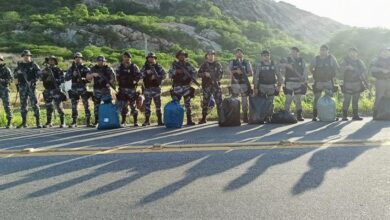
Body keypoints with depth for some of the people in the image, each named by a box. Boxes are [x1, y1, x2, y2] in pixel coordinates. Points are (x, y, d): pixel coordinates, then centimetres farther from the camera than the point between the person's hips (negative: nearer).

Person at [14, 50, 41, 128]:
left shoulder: (34, 65, 1)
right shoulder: (19, 65, 13)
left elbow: (38, 74, -7)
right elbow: (15, 74, 24)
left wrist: (32, 81, -17)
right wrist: (16, 79, 4)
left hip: (31, 87, -4)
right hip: (22, 87, 4)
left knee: (34, 103, -7)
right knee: (23, 104, 7)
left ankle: (38, 122, -5)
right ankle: (24, 122, 14)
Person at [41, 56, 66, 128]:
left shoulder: (58, 70, 1)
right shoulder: (45, 70, 13)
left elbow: (62, 79, -6)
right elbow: (42, 78, 2)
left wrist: (55, 80, -19)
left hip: (56, 90, -4)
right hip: (48, 91, 4)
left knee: (59, 106, -6)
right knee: (48, 107, 8)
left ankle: (62, 122, 0)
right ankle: (48, 123, 17)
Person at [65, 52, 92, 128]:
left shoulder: (85, 68, 2)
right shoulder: (71, 68, 9)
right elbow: (66, 78, 3)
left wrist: (84, 79, -20)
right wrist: (72, 74, -14)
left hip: (83, 89, -2)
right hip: (74, 90, 3)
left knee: (86, 106, -4)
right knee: (74, 107, 5)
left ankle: (88, 122, 0)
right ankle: (74, 122, 14)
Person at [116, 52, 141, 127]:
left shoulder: (134, 66, 2)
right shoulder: (120, 67, 9)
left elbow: (139, 75, 1)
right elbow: (117, 76, 15)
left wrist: (135, 81, -8)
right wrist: (119, 83, 5)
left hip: (132, 89, -2)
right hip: (123, 88, 2)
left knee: (133, 105, 0)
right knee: (123, 106, 2)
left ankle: (135, 121, 8)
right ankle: (123, 121, 11)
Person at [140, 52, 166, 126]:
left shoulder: (158, 67, 4)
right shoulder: (145, 67, 7)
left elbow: (164, 74, -4)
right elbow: (140, 74, -6)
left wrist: (157, 77, -19)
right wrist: (146, 72, -23)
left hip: (156, 88, -1)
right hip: (147, 88, 1)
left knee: (158, 104, 0)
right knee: (147, 104, 3)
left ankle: (160, 121, 3)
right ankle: (147, 121, 11)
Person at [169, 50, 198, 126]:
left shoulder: (188, 65, 8)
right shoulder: (175, 65, 6)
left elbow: (194, 72, 10)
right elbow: (170, 75, 1)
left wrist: (191, 79, -5)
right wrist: (176, 72, -16)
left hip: (186, 86, 1)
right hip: (177, 87, -1)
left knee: (188, 104, 2)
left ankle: (189, 120, 6)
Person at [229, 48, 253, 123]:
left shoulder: (247, 62, 10)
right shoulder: (232, 62, 10)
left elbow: (251, 73, 5)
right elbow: (229, 71, -1)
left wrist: (244, 74, -13)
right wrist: (236, 71, -18)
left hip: (244, 83, 1)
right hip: (235, 83, 0)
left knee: (245, 100, 0)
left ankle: (245, 116, 5)